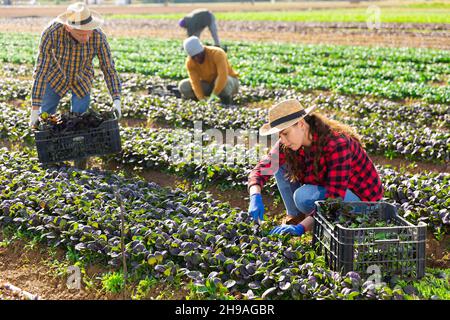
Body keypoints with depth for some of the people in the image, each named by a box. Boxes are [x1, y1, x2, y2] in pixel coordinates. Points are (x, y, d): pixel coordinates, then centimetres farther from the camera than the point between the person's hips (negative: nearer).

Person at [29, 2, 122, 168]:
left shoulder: (98, 37, -34)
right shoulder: (51, 33, -39)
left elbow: (109, 69, -22)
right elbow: (41, 70, -35)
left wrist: (116, 101, -34)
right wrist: (35, 109, -36)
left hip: (81, 80, 0)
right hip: (56, 76, 0)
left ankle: (79, 166, 20)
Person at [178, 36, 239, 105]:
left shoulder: (217, 53, -29)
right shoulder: (189, 62, -15)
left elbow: (223, 76, -39)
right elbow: (195, 82, -21)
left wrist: (214, 95, -43)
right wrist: (202, 99, -35)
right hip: (209, 84, 4)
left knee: (225, 83, -40)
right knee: (183, 86, -14)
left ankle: (227, 97, -9)